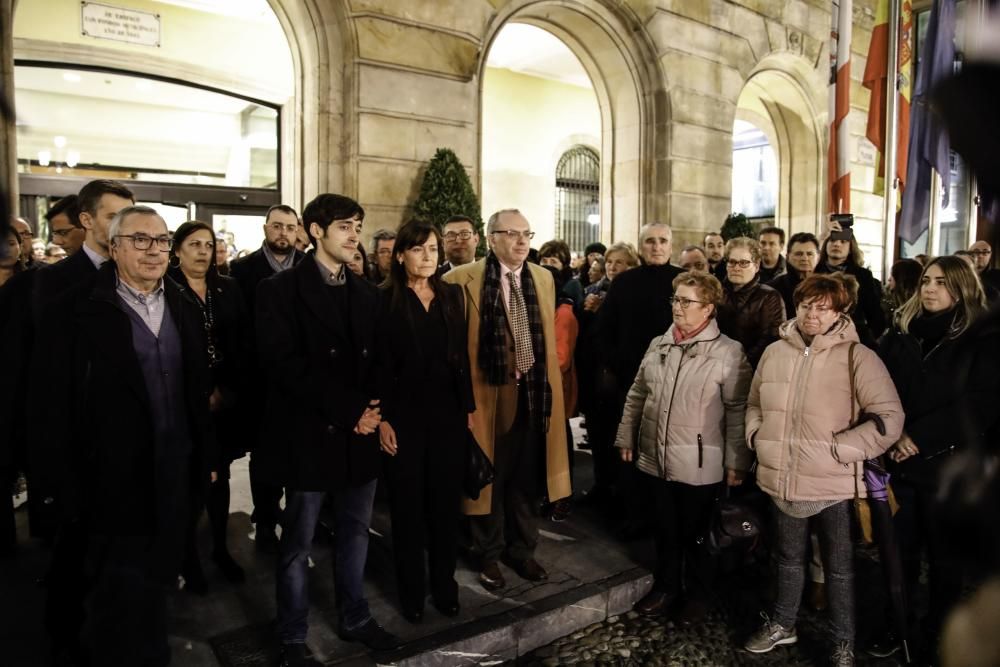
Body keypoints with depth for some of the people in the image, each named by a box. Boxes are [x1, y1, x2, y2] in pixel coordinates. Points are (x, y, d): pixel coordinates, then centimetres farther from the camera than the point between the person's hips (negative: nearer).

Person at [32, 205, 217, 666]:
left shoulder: (184, 309, 7)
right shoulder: (76, 311, -10)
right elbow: (52, 403, -10)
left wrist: (206, 457, 9)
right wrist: (65, 484, -11)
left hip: (174, 478, 5)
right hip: (114, 483, -4)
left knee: (155, 585, 20)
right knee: (120, 598, 9)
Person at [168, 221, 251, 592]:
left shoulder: (228, 289, 9)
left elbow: (242, 344, 6)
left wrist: (226, 390, -4)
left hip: (225, 400, 4)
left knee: (219, 476, 13)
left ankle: (221, 548, 26)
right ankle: (188, 555, 19)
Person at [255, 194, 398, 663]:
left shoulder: (367, 293, 12)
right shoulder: (281, 289, -5)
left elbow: (376, 361, 11)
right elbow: (284, 363, -15)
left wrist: (372, 409, -8)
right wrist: (348, 408, -17)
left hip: (360, 433, 5)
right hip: (310, 434, -5)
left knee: (355, 533, 16)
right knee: (297, 544, 8)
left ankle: (354, 619, 34)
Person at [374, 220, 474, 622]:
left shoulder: (452, 295, 7)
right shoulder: (384, 298, -5)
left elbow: (462, 355, 8)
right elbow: (379, 363, -8)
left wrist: (469, 405, 6)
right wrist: (383, 418, -12)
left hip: (448, 411, 4)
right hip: (404, 412, -3)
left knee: (446, 501, 12)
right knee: (408, 505, 8)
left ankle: (445, 586, 28)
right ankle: (412, 592, 24)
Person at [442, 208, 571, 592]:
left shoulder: (543, 278, 9)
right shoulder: (463, 280, -9)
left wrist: (549, 386, 14)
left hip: (534, 393, 5)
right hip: (489, 394, -4)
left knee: (527, 478, 16)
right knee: (490, 479, 10)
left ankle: (522, 549, 35)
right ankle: (489, 556, 29)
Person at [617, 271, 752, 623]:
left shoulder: (728, 353, -10)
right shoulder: (658, 345, 6)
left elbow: (738, 410, -9)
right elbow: (637, 395, 13)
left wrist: (736, 461, -10)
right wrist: (626, 438, 13)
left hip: (699, 464, -4)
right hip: (656, 458, 5)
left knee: (696, 533, 13)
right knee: (665, 529, 18)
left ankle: (698, 594, 34)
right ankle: (666, 587, 37)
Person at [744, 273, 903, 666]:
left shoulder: (857, 357, -12)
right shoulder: (775, 352, 3)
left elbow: (889, 419, -15)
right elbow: (755, 403, 16)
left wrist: (838, 449, -17)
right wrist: (757, 437, 2)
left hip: (834, 483, -4)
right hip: (783, 480, 4)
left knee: (839, 567, 15)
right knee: (789, 558, 23)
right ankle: (782, 624, 42)